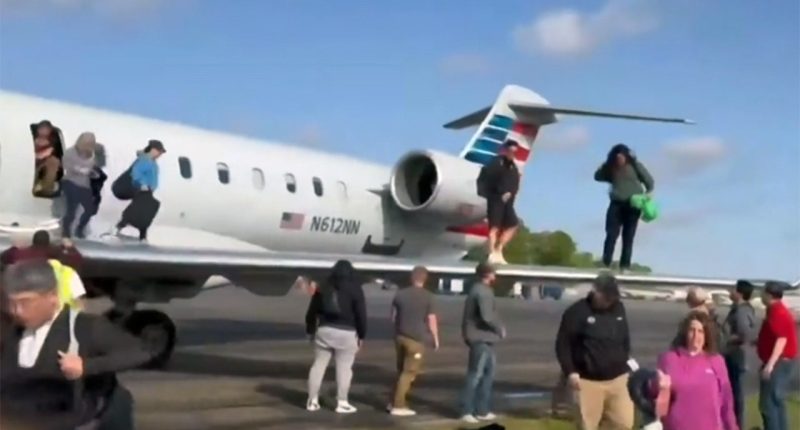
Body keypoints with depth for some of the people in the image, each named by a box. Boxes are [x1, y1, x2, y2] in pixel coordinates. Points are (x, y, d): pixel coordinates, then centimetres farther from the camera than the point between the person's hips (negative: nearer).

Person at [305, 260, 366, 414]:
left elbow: (312, 311, 11)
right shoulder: (355, 289, -2)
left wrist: (310, 330, 20)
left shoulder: (323, 288, 8)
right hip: (346, 333, -3)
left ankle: (312, 400, 12)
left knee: (318, 364, 10)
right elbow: (361, 314, -5)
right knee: (344, 368, 2)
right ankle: (342, 403, 3)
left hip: (324, 331, 4)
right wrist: (362, 335, 2)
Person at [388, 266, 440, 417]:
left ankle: (396, 402, 20)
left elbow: (393, 316, 10)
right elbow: (431, 320, -8)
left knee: (401, 371, 18)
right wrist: (436, 339, 4)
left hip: (400, 336, 5)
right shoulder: (427, 296, -10)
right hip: (416, 339, -5)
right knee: (409, 372, 1)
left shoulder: (400, 294, 4)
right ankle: (398, 405, -1)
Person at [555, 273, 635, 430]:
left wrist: (627, 360, 11)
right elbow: (563, 343, -7)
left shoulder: (619, 308, 7)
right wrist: (570, 371, -15)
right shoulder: (577, 312, -8)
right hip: (589, 381, -4)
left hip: (618, 378, 4)